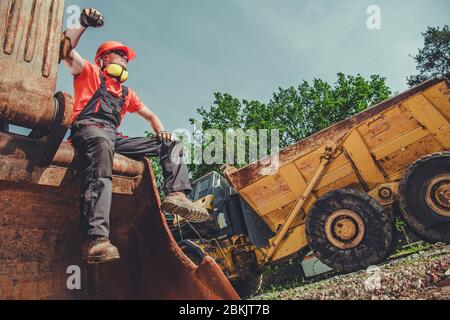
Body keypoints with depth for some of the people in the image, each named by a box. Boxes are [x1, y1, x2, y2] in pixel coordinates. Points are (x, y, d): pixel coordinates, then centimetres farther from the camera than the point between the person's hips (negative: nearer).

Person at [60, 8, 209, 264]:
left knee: (172, 145, -2)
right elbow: (67, 51, 5)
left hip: (114, 137, 6)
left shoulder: (126, 93, 34)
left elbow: (150, 115, 31)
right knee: (102, 148, -44)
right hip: (88, 128, -6)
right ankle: (97, 239, -58)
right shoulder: (89, 73, 21)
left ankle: (176, 194, -31)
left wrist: (162, 132, 10)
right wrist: (83, 24, -4)